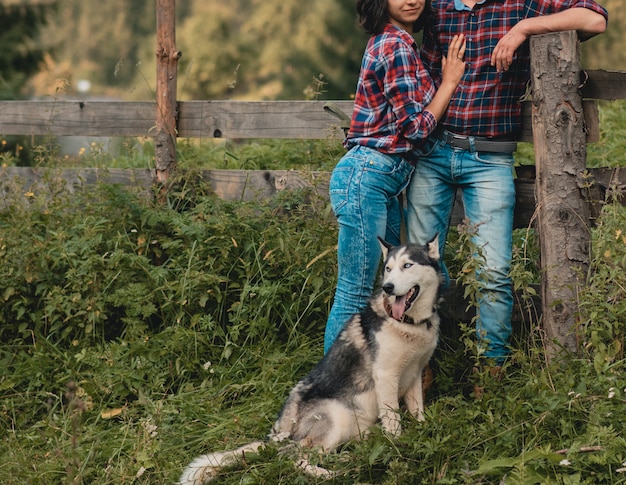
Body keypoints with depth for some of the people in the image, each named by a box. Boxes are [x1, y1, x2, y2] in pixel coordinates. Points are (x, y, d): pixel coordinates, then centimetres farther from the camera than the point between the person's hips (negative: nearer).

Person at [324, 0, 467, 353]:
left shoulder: (392, 40, 17)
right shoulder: (397, 44, -13)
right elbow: (416, 127, -13)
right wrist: (450, 80, -2)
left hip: (385, 181, 10)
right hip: (367, 178, -10)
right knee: (355, 294, -7)